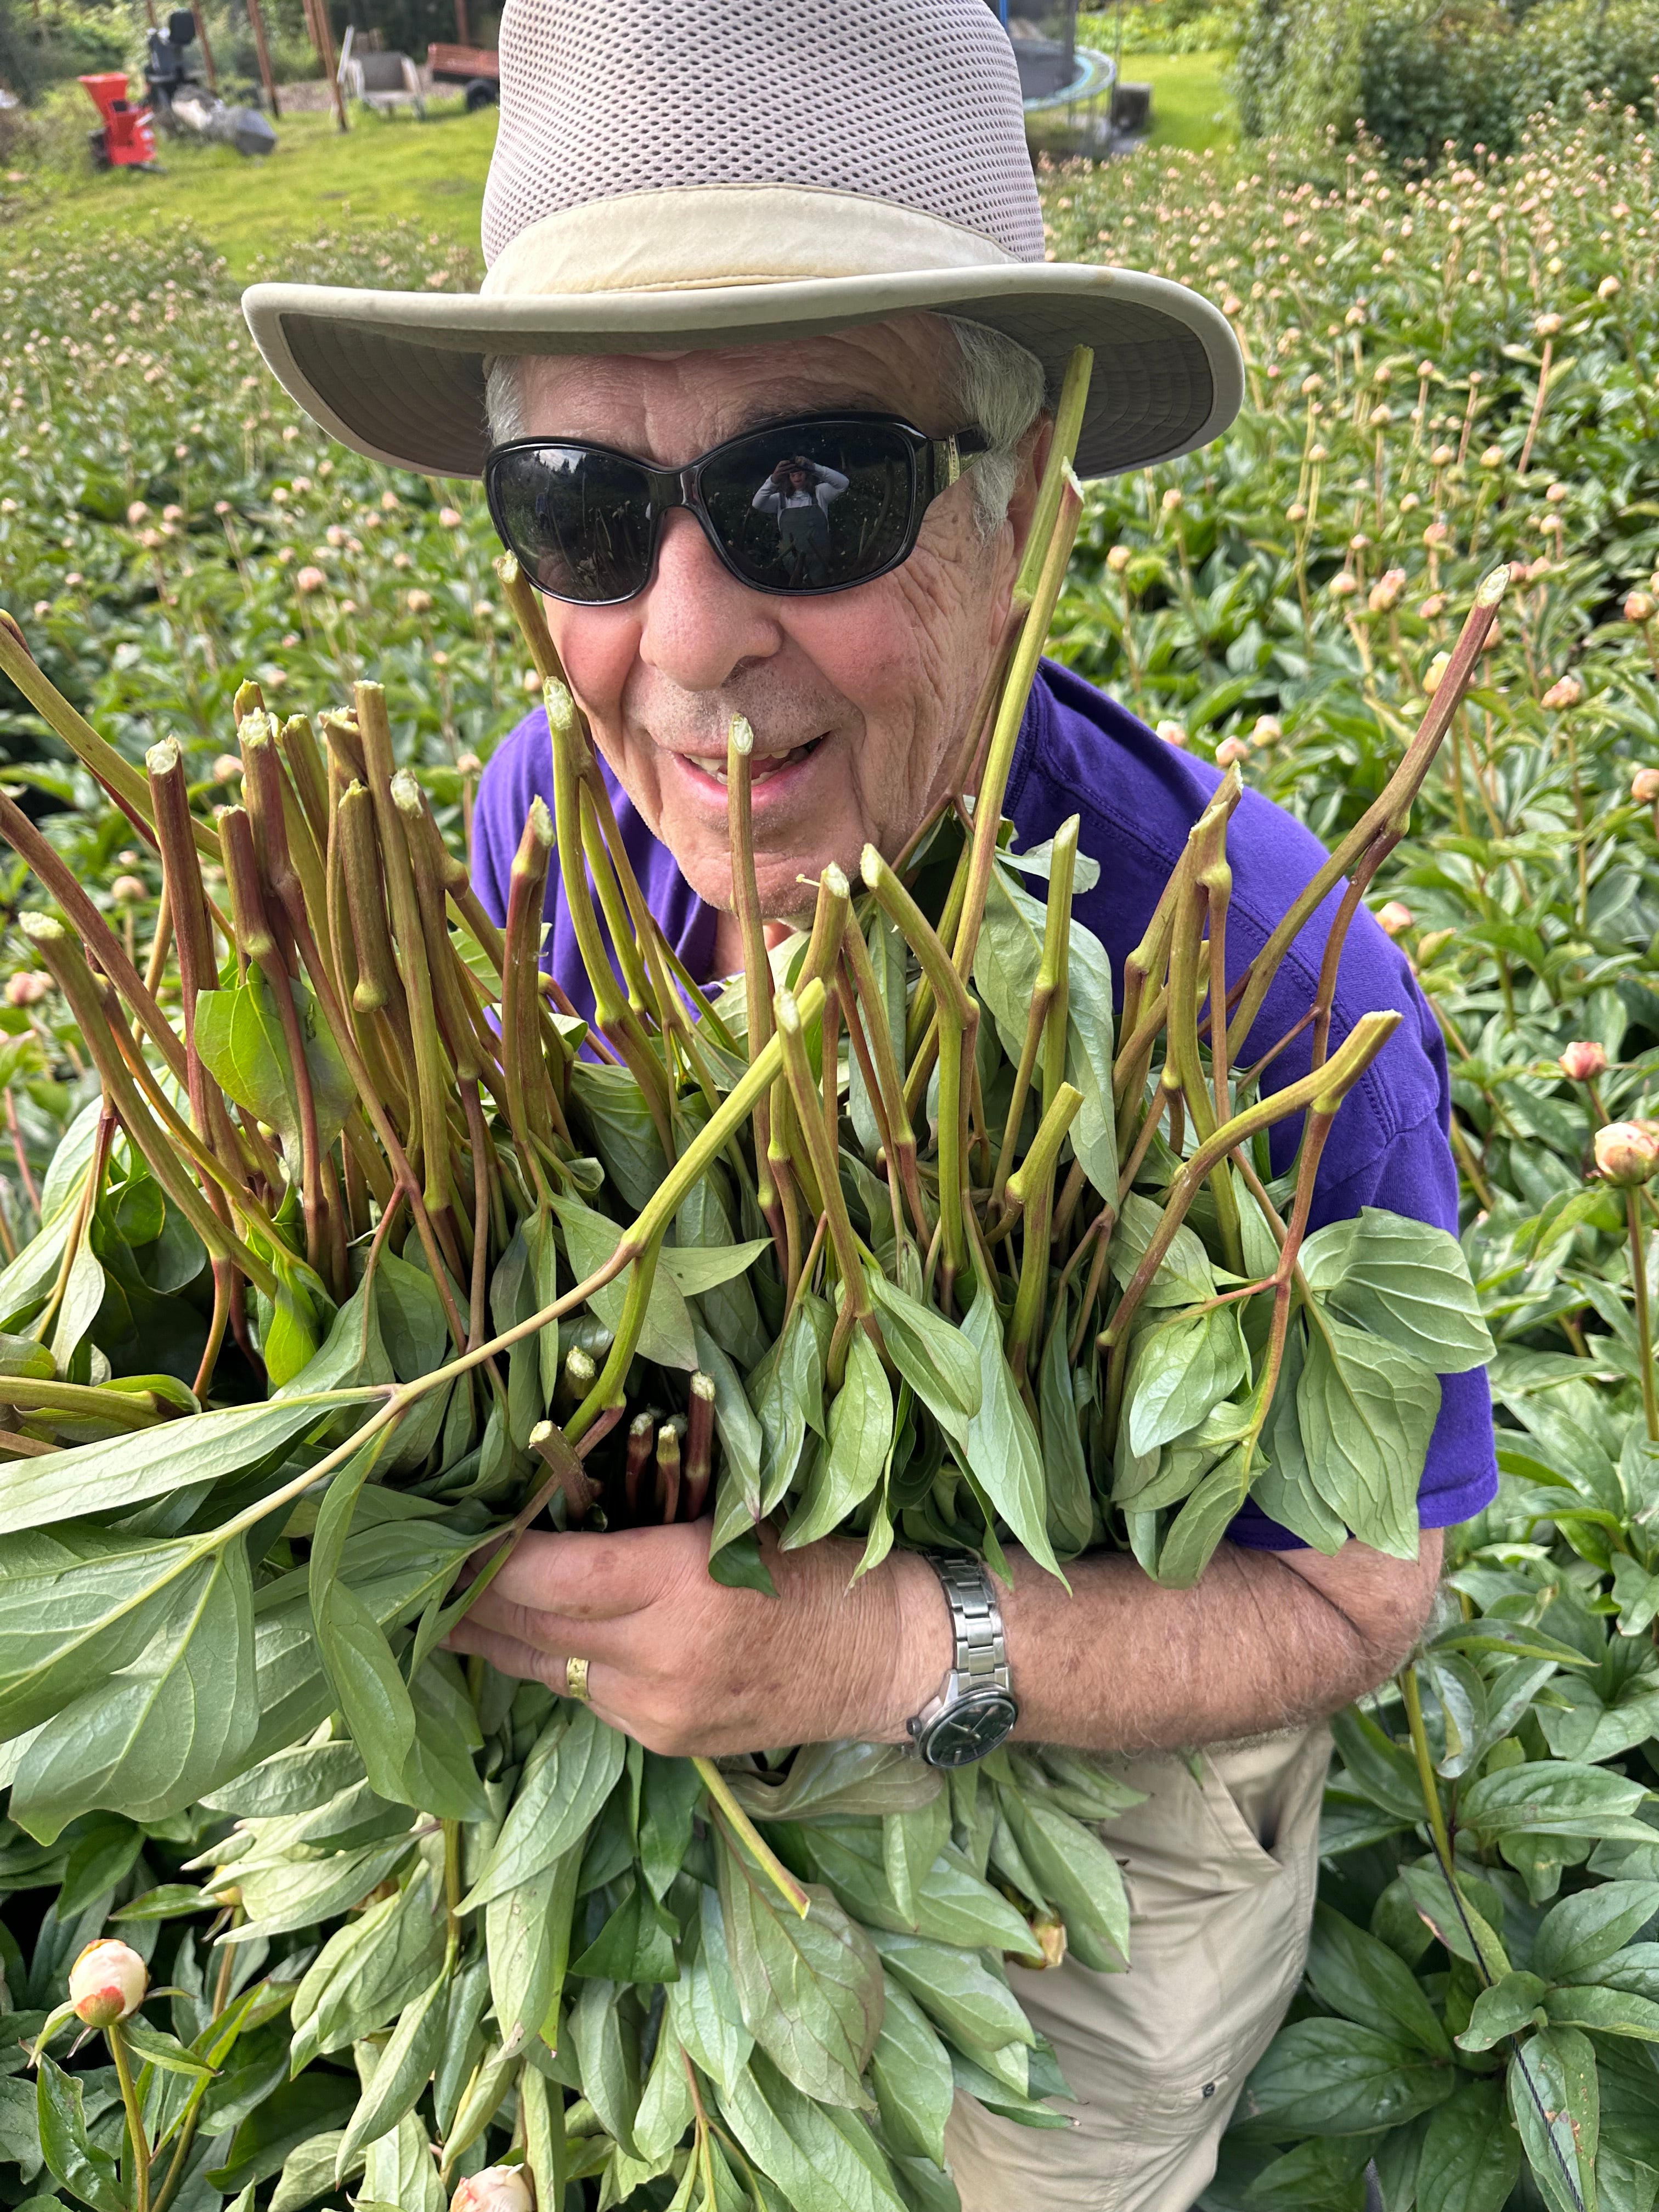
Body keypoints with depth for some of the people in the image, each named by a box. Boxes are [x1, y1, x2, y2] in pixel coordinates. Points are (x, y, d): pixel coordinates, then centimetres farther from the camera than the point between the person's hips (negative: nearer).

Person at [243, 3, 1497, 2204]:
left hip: (1110, 1766, -3)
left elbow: (1356, 1594, -23)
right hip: (719, 1722, 4)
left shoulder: (1260, 983, -36)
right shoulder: (552, 814, -22)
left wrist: (897, 1644, -39)